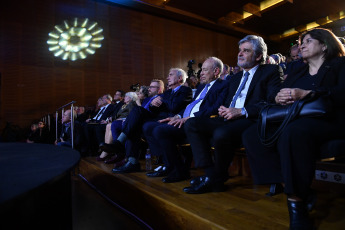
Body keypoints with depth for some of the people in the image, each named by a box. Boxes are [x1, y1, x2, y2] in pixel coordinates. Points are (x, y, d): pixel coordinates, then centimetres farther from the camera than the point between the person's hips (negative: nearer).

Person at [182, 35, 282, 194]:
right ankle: (211, 174, -13)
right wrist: (223, 110, 0)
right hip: (228, 120, 7)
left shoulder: (270, 72, 6)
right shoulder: (234, 78, 28)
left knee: (221, 133, -36)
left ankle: (215, 180, -9)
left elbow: (272, 102, -9)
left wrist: (241, 111, -19)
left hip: (251, 120, -7)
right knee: (191, 124, -12)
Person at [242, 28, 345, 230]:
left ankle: (297, 202, -30)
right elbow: (280, 95, 19)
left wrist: (306, 93, -18)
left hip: (328, 120, -5)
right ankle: (293, 187, -20)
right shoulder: (296, 74, 30)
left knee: (294, 131, -40)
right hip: (292, 121, 6)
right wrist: (278, 98, -5)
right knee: (252, 135, -23)